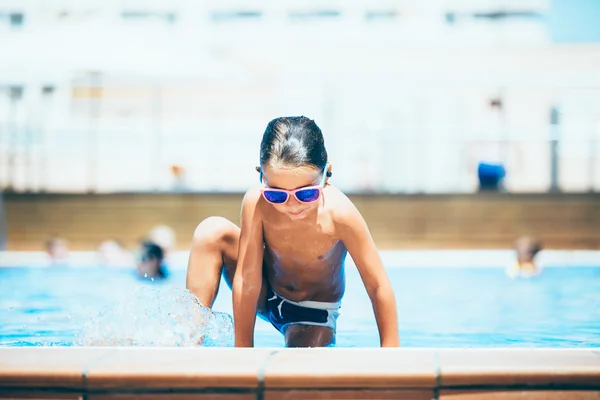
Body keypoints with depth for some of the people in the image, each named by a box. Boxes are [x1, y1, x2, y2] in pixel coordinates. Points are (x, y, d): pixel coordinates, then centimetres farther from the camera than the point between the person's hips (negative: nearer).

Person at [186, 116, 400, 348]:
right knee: (213, 232, -22)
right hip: (266, 296, 3)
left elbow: (378, 287, -25)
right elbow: (247, 280, -25)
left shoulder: (339, 214, -33)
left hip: (313, 314, -3)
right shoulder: (257, 203, -29)